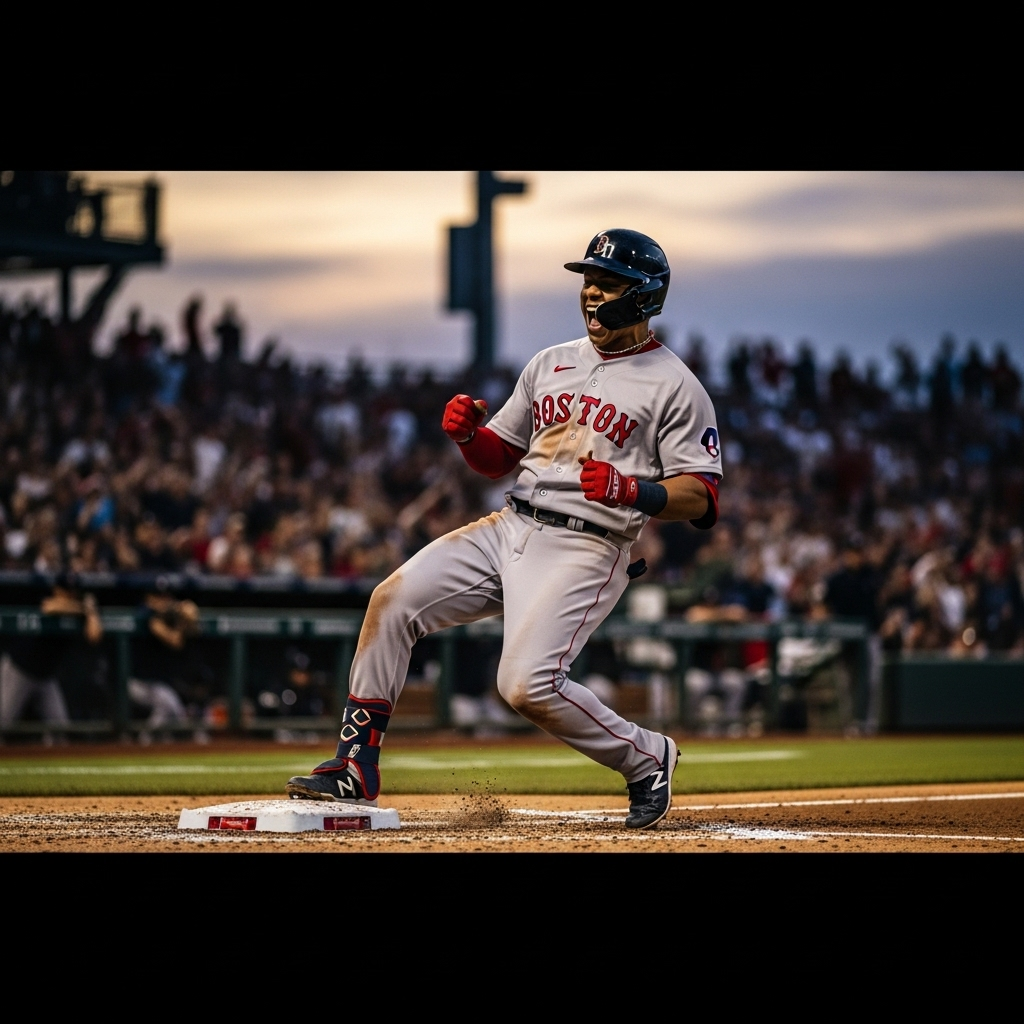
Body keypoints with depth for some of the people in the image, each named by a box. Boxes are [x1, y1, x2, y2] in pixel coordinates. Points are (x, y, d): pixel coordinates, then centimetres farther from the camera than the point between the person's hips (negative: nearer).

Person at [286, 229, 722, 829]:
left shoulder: (675, 386, -3)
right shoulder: (552, 363, 17)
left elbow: (703, 496, -9)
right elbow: (497, 458, 21)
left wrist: (632, 491, -26)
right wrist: (467, 432, -1)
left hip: (587, 549, -7)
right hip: (511, 529, 7)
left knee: (527, 684, -22)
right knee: (395, 600, -8)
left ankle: (647, 758, 3)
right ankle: (357, 769, -4)